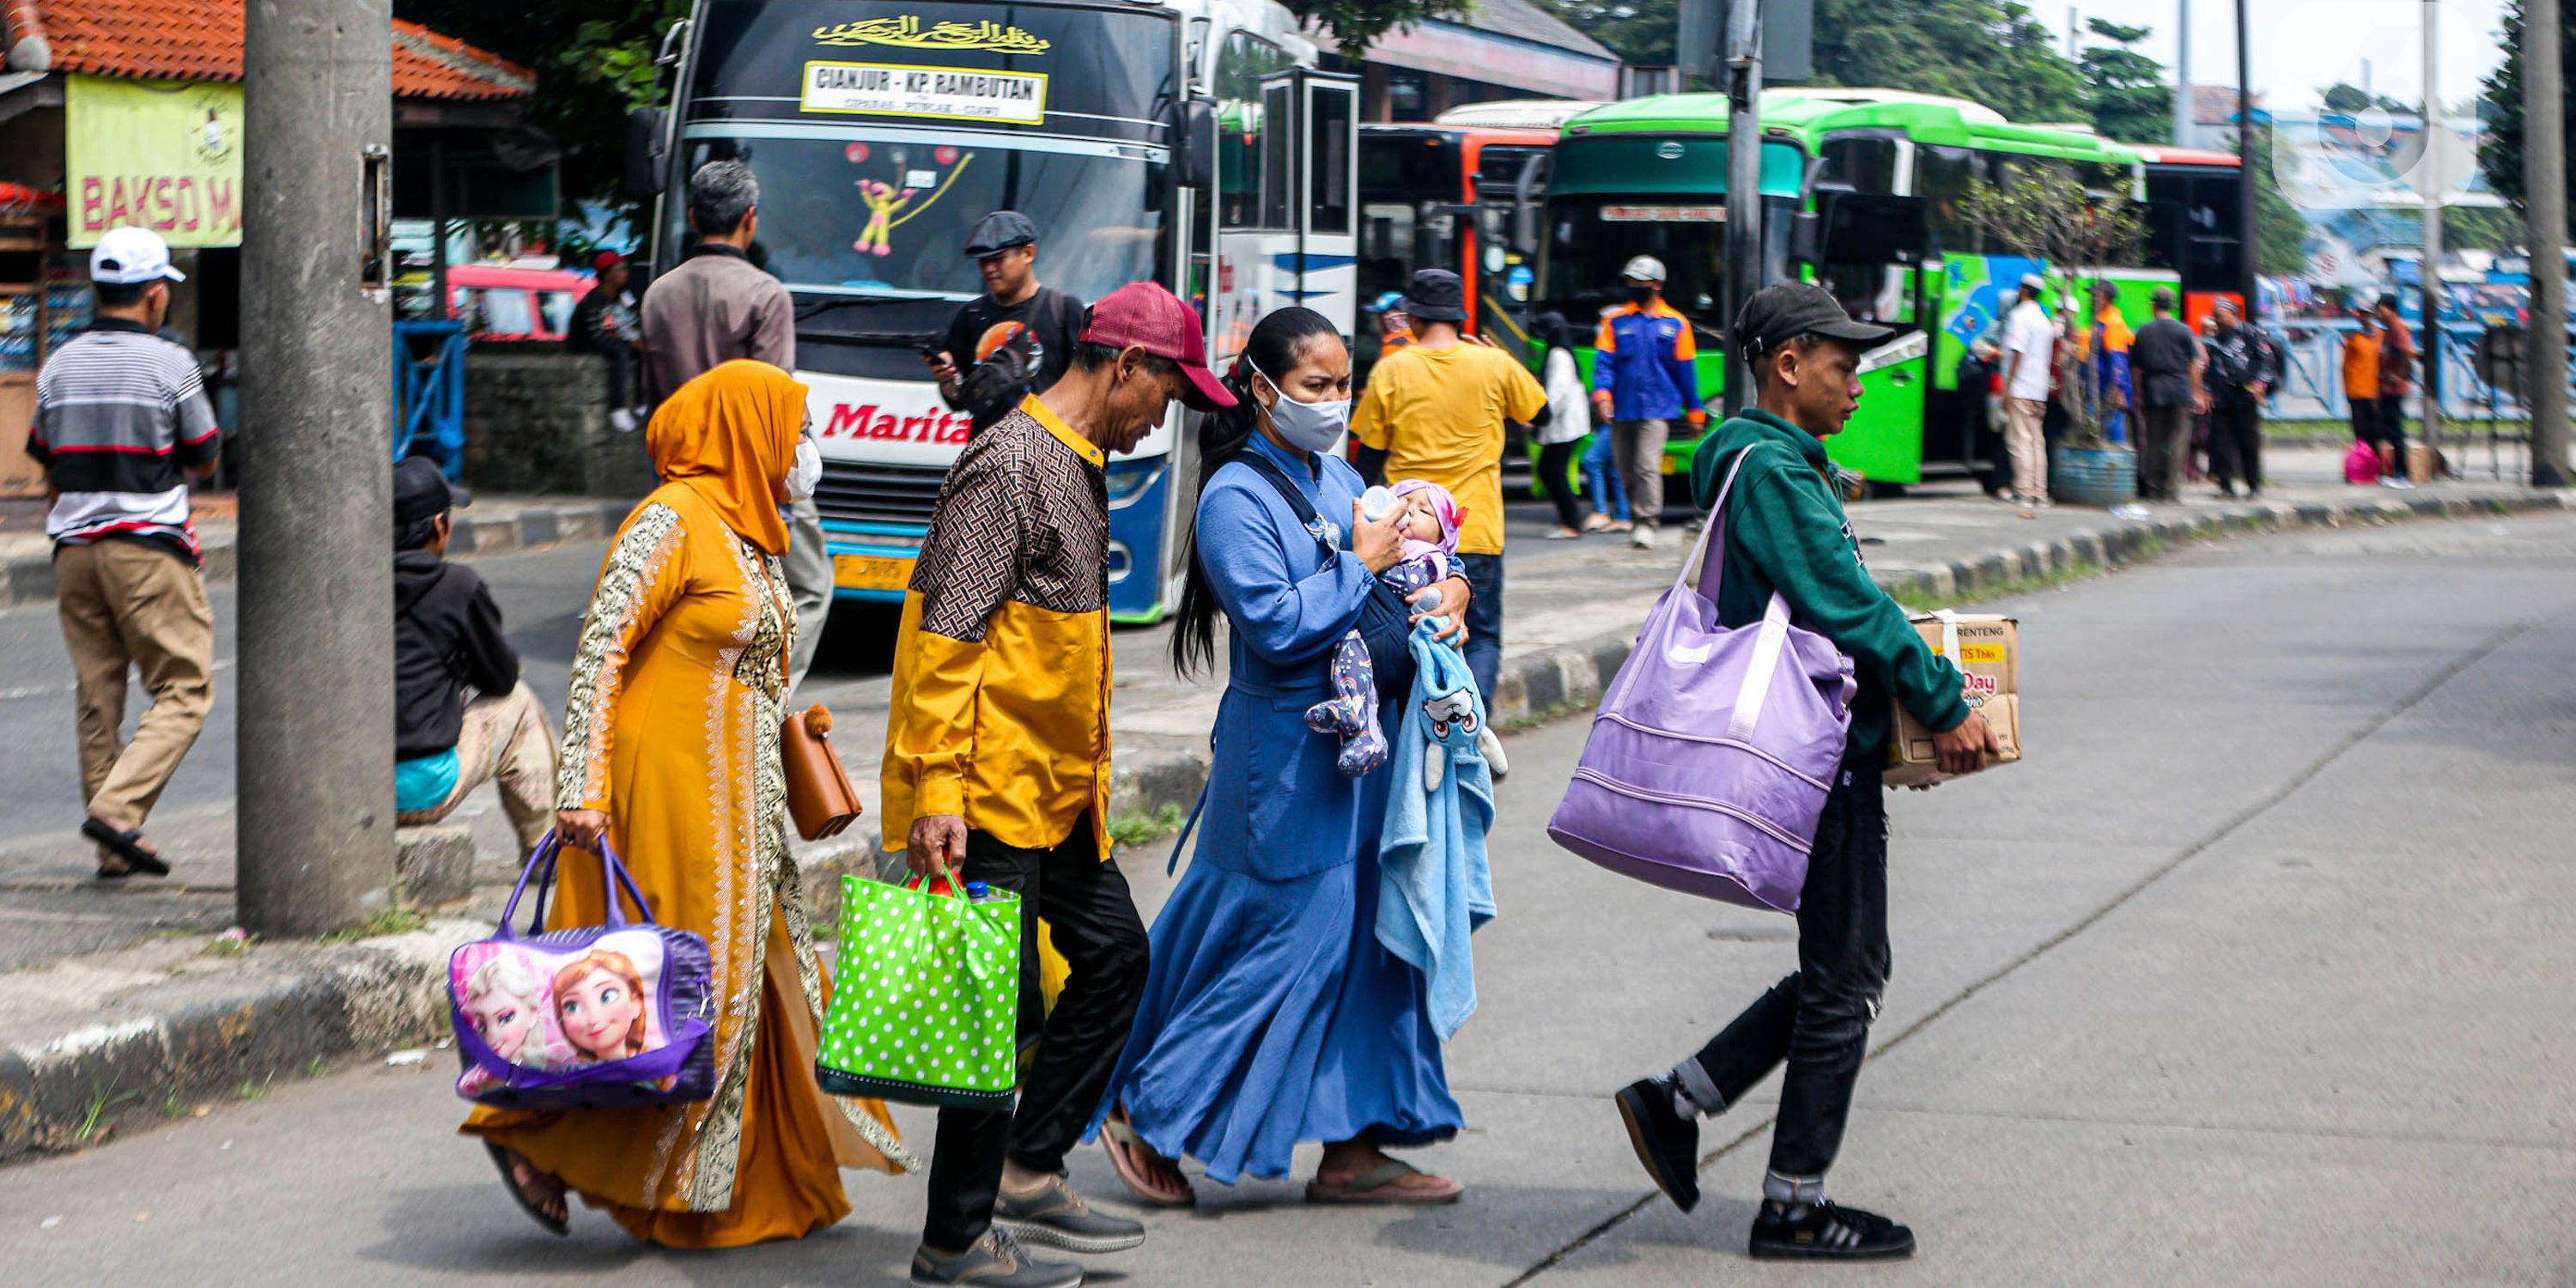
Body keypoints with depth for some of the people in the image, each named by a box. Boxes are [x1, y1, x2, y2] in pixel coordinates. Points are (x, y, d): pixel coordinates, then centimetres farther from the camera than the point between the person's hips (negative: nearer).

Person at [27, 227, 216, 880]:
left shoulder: (58, 366, 8)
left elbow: (49, 469, 13)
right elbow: (204, 462, 0)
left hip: (75, 548, 6)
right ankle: (117, 808, -17)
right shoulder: (169, 364, -8)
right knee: (185, 690, 0)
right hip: (149, 546, -6)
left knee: (98, 695, 9)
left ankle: (116, 850, 10)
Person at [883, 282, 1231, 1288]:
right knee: (1002, 1008, -4)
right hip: (986, 797, -10)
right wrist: (936, 796, -26)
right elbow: (946, 638, -21)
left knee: (1113, 956, 14)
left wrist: (1084, 777, 25)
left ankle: (1026, 1170, 22)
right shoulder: (1010, 466, -16)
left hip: (1052, 790, 10)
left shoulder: (1076, 467, 15)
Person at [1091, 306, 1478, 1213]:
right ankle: (1147, 1113, 10)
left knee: (1365, 938, 8)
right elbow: (1276, 626, -22)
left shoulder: (1339, 480, 12)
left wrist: (1447, 588, -2)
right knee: (1282, 942, -4)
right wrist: (1363, 567, -15)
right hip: (1286, 755, -8)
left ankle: (1352, 1148, 15)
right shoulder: (1236, 498, -13)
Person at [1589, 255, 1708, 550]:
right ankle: (1641, 518, 24)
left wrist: (1695, 412, 10)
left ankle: (1647, 523, -15)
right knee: (1626, 471, 9)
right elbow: (1604, 360, 0)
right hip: (1622, 411, 3)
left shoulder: (1675, 324, 6)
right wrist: (1602, 393, -17)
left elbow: (1686, 371, 9)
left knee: (1648, 467, -17)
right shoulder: (1615, 321, 8)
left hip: (1657, 409, -3)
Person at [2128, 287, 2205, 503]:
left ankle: (2152, 488, 8)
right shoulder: (2183, 330, 0)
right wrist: (2196, 394, 6)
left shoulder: (2143, 332, 5)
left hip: (2152, 391, 2)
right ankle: (2171, 488, -5)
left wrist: (2138, 396, 15)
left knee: (2153, 442, 7)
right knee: (2178, 440, 1)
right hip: (2180, 392, -2)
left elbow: (2135, 367, 7)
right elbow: (2194, 364, 0)